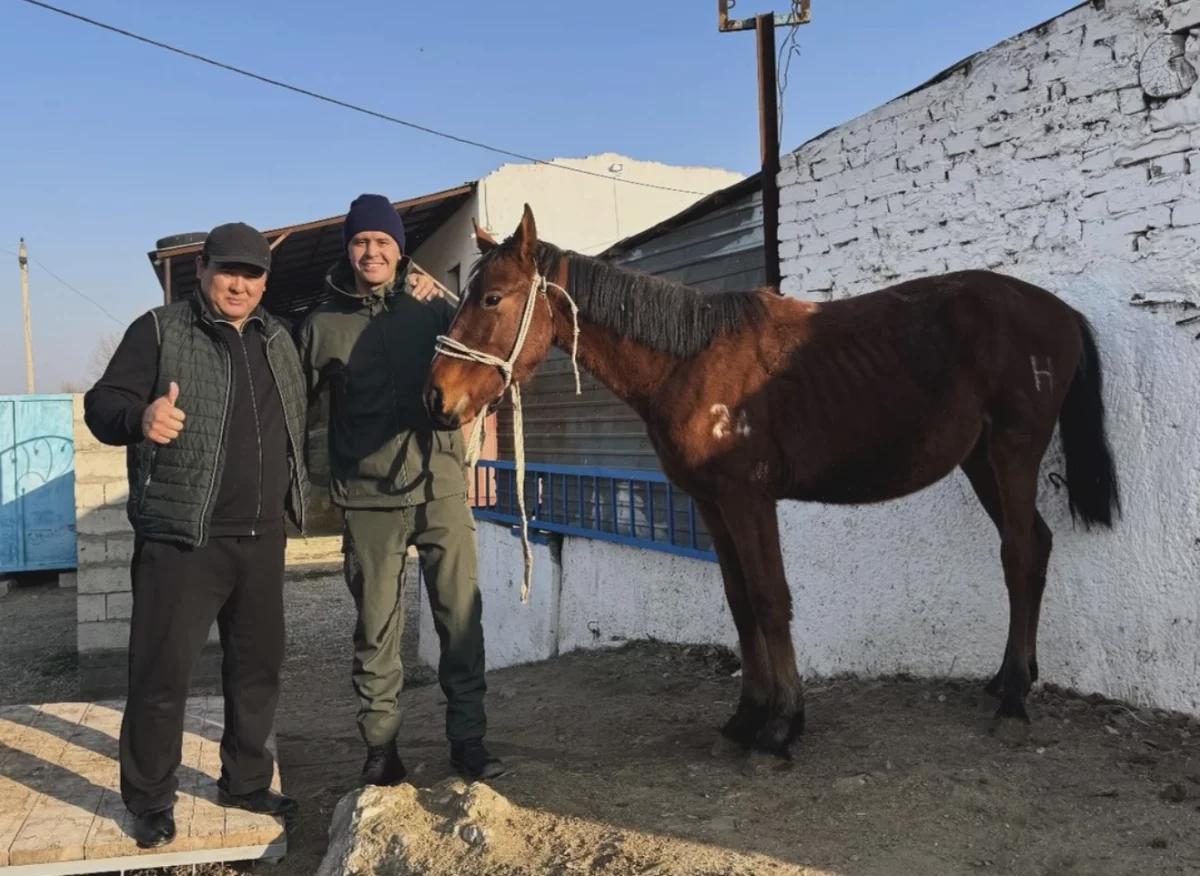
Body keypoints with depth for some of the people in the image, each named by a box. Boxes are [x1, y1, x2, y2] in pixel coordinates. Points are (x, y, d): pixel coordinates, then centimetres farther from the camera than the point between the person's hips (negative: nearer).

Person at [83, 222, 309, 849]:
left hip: (263, 539, 6)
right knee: (162, 671, -1)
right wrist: (140, 417, -33)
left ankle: (245, 781, 30)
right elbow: (101, 404, -12)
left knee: (257, 666, 14)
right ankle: (149, 801, 16)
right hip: (181, 538, -5)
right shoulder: (160, 331, -4)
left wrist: (294, 496, 13)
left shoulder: (278, 339, 13)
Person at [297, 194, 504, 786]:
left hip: (440, 486, 1)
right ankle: (380, 748, 20)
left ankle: (468, 739, 16)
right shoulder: (324, 324, 5)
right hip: (367, 498, 0)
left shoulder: (431, 307, 6)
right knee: (376, 629, 7)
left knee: (461, 617, 3)